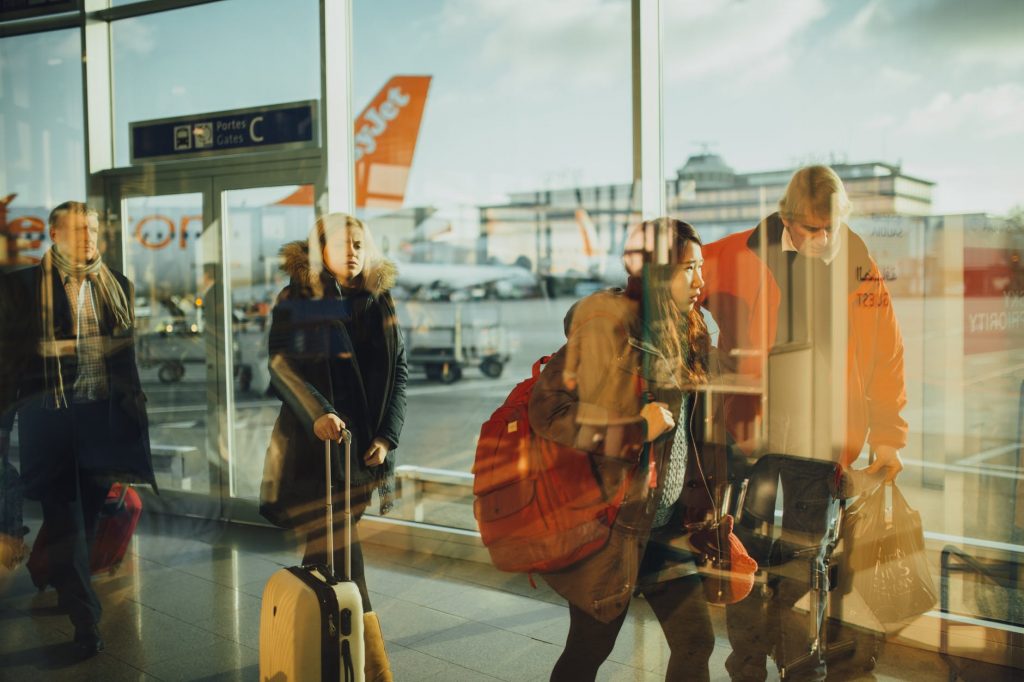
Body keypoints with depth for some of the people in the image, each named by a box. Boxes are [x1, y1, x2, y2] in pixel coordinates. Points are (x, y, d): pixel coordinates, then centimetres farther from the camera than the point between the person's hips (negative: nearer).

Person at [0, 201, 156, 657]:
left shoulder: (118, 286, 10)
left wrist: (135, 409, 13)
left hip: (104, 416, 4)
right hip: (50, 416, -3)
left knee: (89, 513, 12)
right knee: (65, 518, -2)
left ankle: (62, 585, 35)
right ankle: (85, 618, 3)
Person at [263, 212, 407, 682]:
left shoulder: (379, 299, 7)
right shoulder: (297, 299, -1)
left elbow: (398, 369, 7)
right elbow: (280, 361, -11)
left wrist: (387, 435, -3)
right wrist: (316, 413, -26)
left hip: (364, 444, 3)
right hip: (315, 442, -3)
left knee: (328, 547, 9)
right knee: (339, 554, -4)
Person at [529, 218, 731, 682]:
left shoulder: (685, 334, 6)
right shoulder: (607, 328, -18)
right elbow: (547, 412, -20)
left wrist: (700, 502, 14)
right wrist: (637, 431, -21)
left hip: (666, 522, 7)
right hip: (611, 522, -7)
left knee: (696, 642, 10)